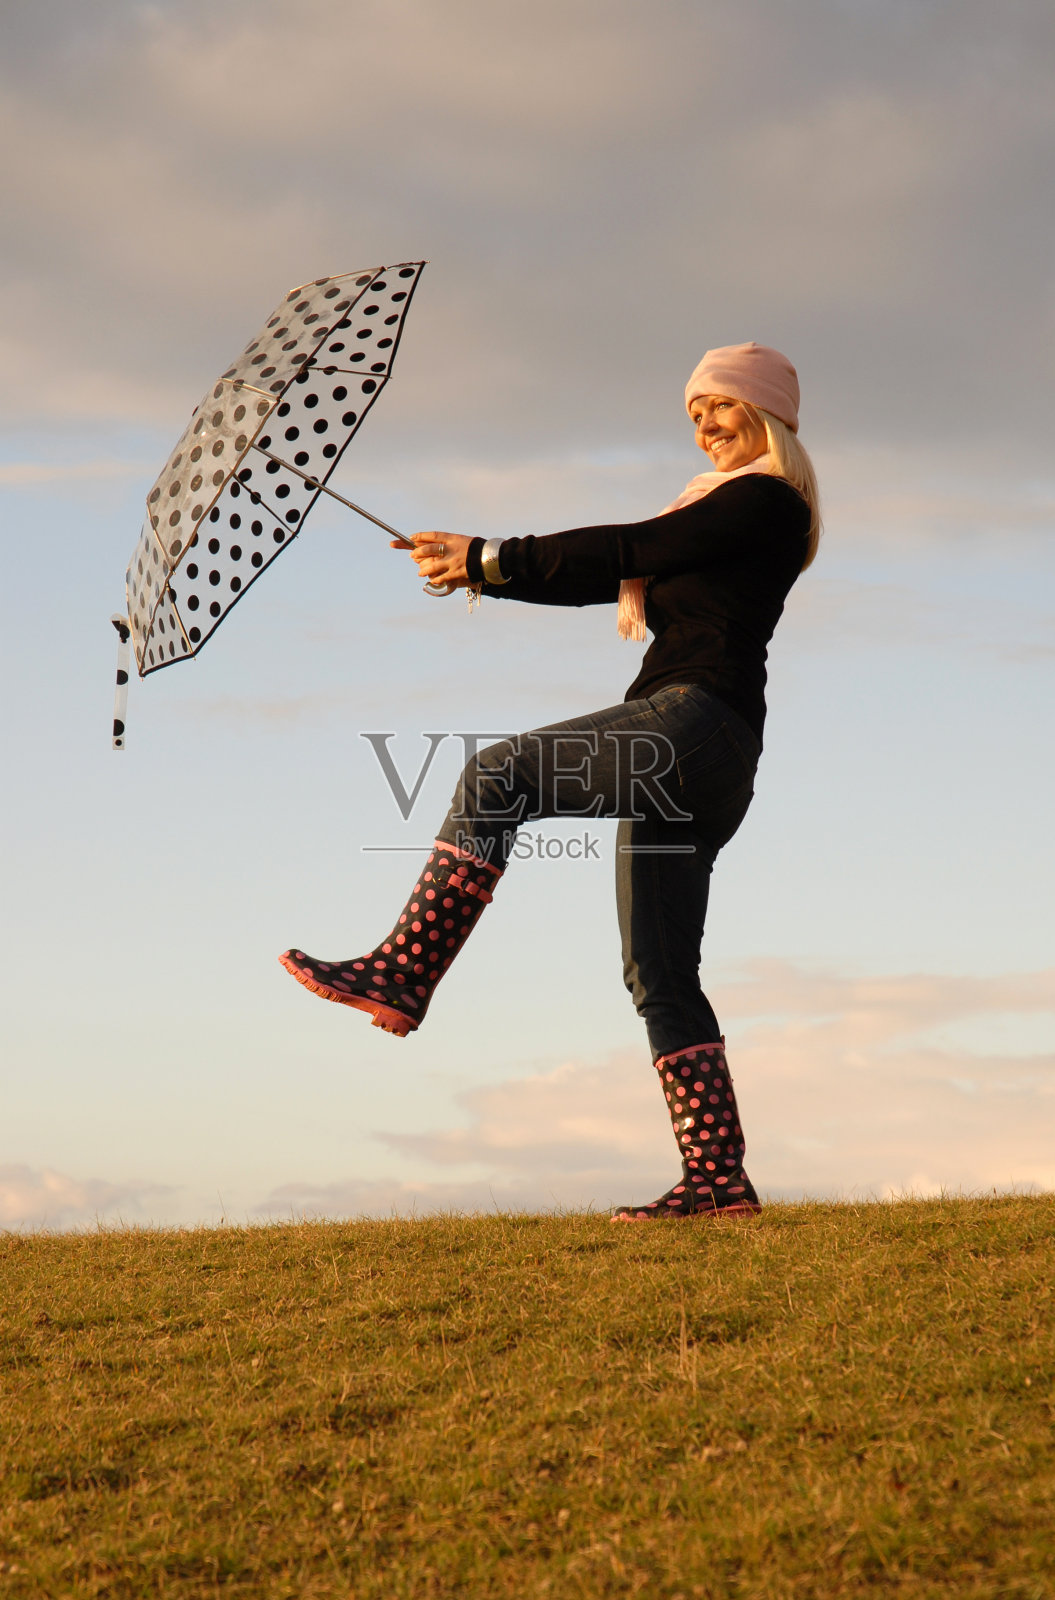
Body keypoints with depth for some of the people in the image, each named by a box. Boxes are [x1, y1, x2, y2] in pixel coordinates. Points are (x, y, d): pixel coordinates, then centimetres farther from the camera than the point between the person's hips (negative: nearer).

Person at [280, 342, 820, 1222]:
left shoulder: (766, 499, 1)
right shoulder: (722, 509, 29)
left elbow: (632, 548, -6)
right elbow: (616, 576, 23)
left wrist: (492, 558, -2)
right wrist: (482, 567, 14)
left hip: (695, 721, -10)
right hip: (693, 759, 10)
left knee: (500, 776, -21)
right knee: (661, 978, 3)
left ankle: (403, 973, -26)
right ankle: (717, 1178, 0)